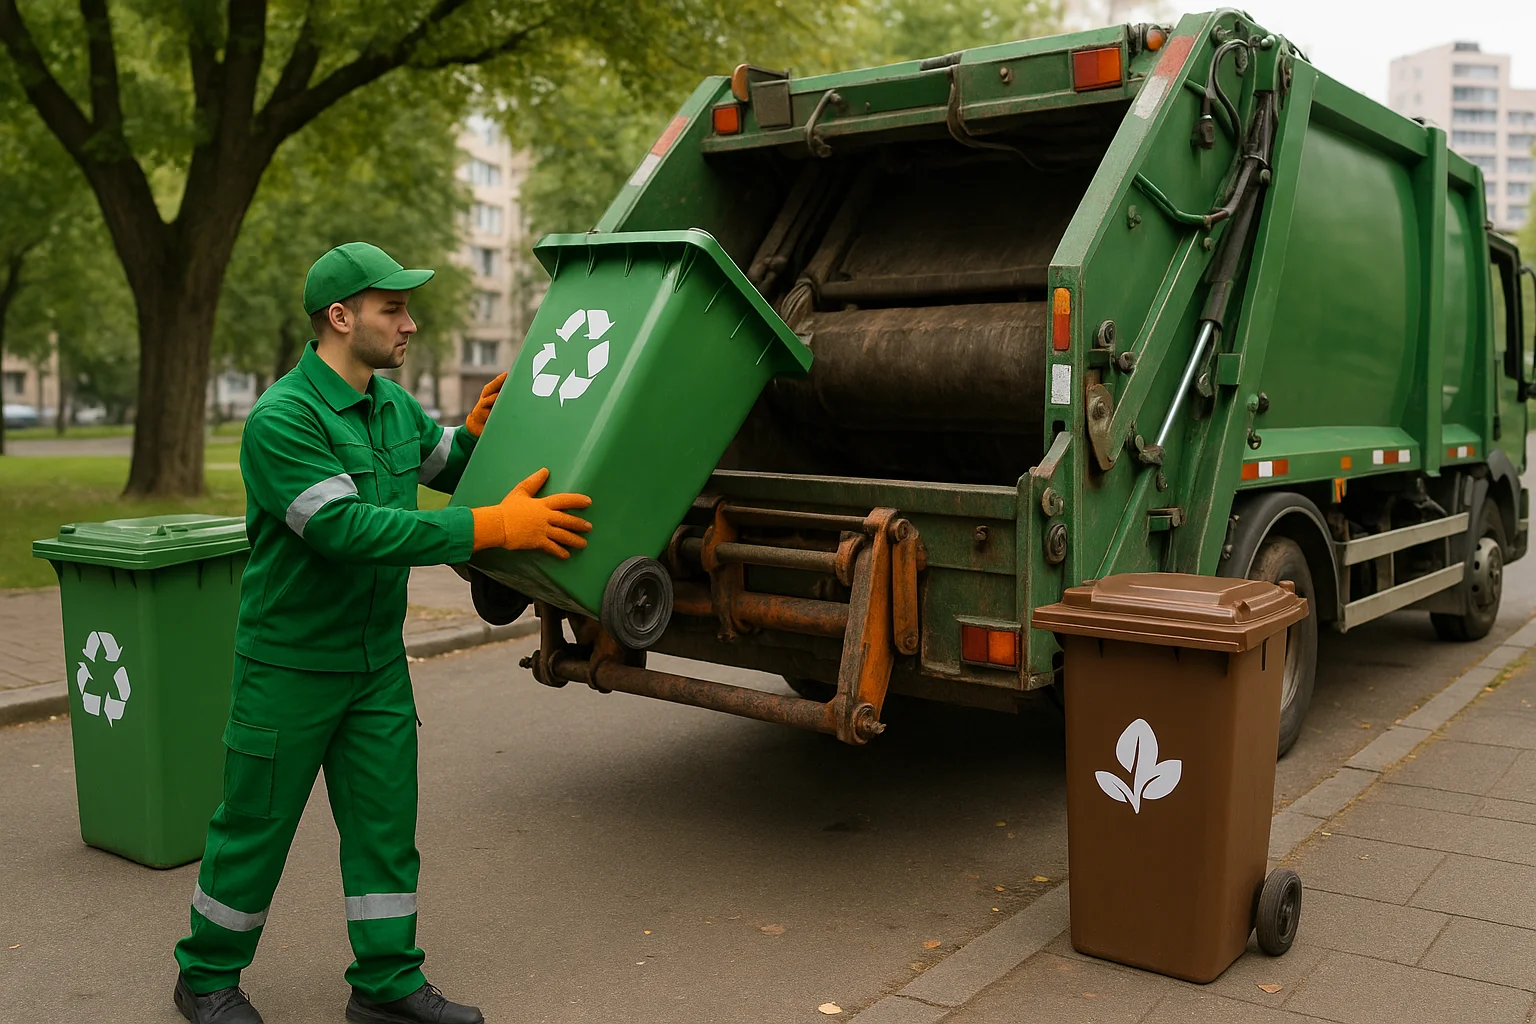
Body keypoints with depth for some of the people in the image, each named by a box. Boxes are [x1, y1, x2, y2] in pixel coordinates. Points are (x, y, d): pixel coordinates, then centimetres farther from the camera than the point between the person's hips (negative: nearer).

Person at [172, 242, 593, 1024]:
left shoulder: (392, 403, 4)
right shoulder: (281, 420, -22)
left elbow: (443, 463, 22)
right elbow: (349, 527, -32)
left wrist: (477, 428, -3)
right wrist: (496, 526, -35)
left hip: (378, 661, 7)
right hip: (291, 663, -7)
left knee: (385, 822, 9)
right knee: (255, 828, 9)